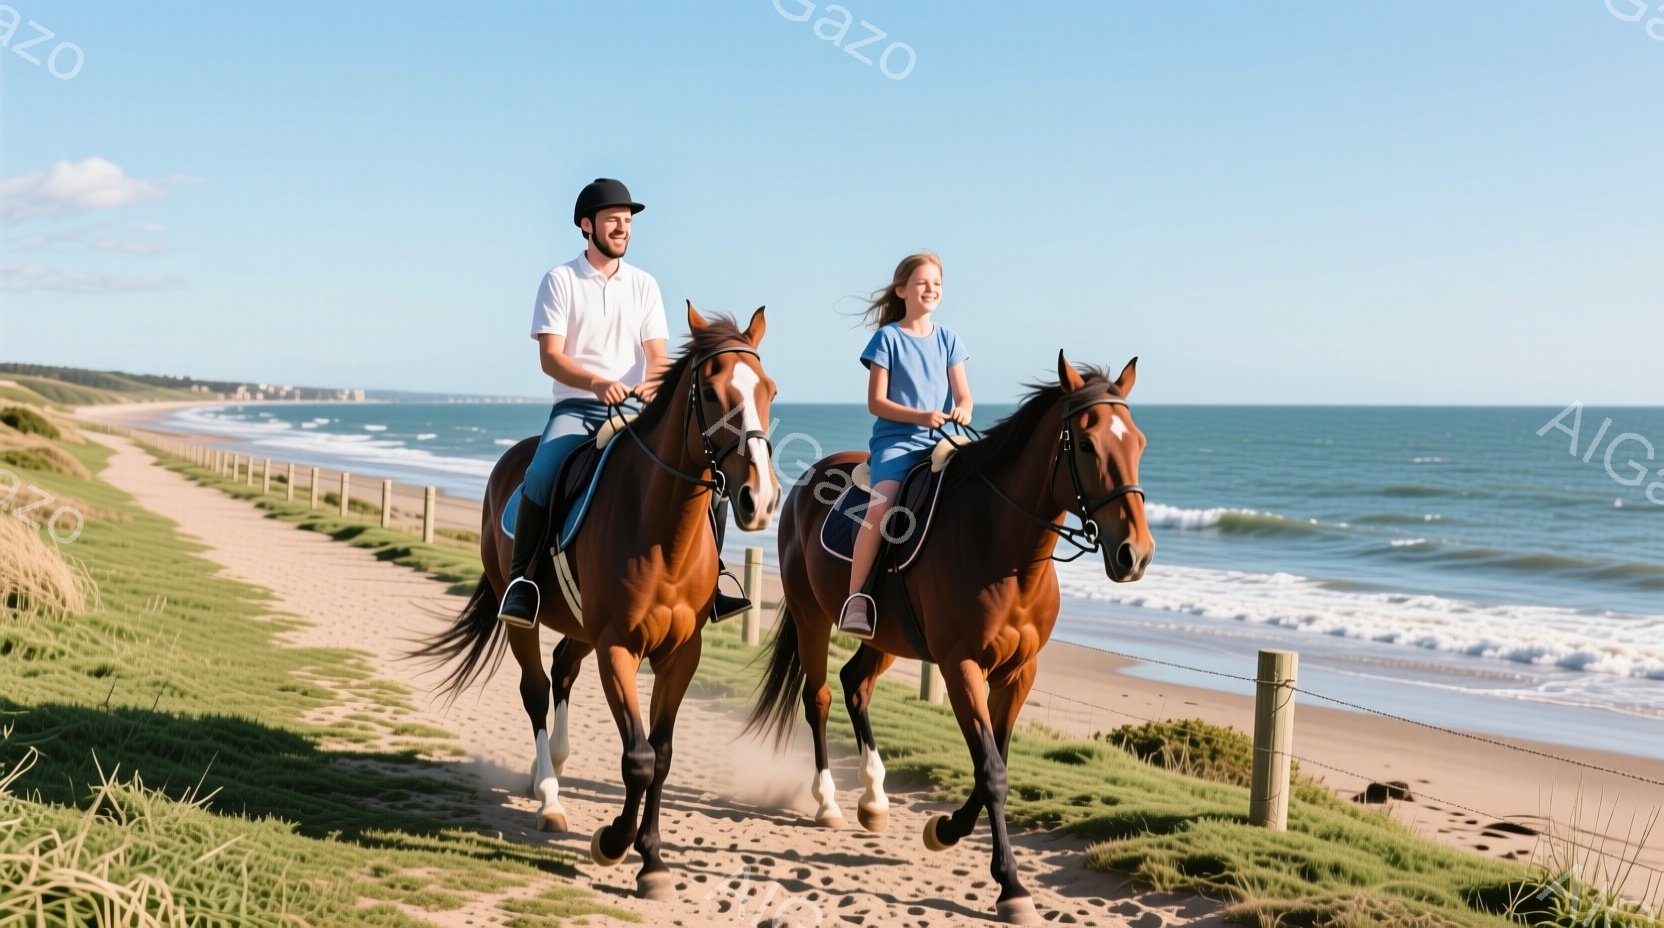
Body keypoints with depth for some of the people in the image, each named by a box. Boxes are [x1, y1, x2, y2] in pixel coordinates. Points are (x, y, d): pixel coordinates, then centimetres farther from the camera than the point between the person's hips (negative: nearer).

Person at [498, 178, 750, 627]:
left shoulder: (644, 284, 11)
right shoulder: (560, 280, 1)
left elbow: (657, 354, 4)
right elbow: (550, 357, -9)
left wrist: (653, 381, -21)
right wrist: (596, 382, -28)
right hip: (576, 408, -3)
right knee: (540, 476, -32)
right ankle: (520, 580, -18)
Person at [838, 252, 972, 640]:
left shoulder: (947, 338, 14)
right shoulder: (888, 337, 1)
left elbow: (962, 393, 8)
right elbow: (876, 401, -3)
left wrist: (963, 411, -17)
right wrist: (921, 416, -17)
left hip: (939, 441, 4)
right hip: (895, 438, -4)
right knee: (882, 502, -29)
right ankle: (855, 598, -25)